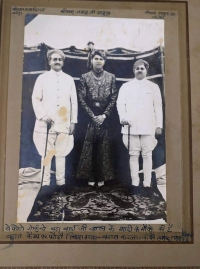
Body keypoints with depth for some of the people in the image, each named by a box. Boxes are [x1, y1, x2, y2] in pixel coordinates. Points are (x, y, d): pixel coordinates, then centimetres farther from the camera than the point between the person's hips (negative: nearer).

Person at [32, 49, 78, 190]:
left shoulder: (69, 79, 9)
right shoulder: (42, 78, 5)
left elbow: (74, 102, 8)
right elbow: (36, 99, 2)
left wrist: (73, 121, 3)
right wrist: (43, 116, -10)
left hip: (64, 124, 1)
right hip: (46, 123, -1)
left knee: (61, 153, 6)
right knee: (46, 153, 2)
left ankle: (61, 182, 14)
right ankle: (45, 183, 10)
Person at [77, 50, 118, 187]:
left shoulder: (111, 77, 6)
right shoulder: (85, 77, 5)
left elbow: (114, 99, 1)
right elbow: (82, 99, 0)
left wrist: (104, 115, -8)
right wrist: (92, 115, -8)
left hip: (106, 118, 0)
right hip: (90, 117, 0)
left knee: (104, 149, 2)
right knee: (89, 148, 1)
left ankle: (102, 177, 11)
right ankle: (91, 177, 11)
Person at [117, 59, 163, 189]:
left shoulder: (153, 87, 13)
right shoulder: (126, 86, 13)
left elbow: (158, 107, 9)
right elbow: (120, 103, 4)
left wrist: (159, 125, 2)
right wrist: (123, 117, -14)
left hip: (148, 127, 0)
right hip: (131, 126, 0)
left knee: (147, 154, 0)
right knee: (133, 155, 1)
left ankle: (147, 183, 4)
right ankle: (135, 182, 6)